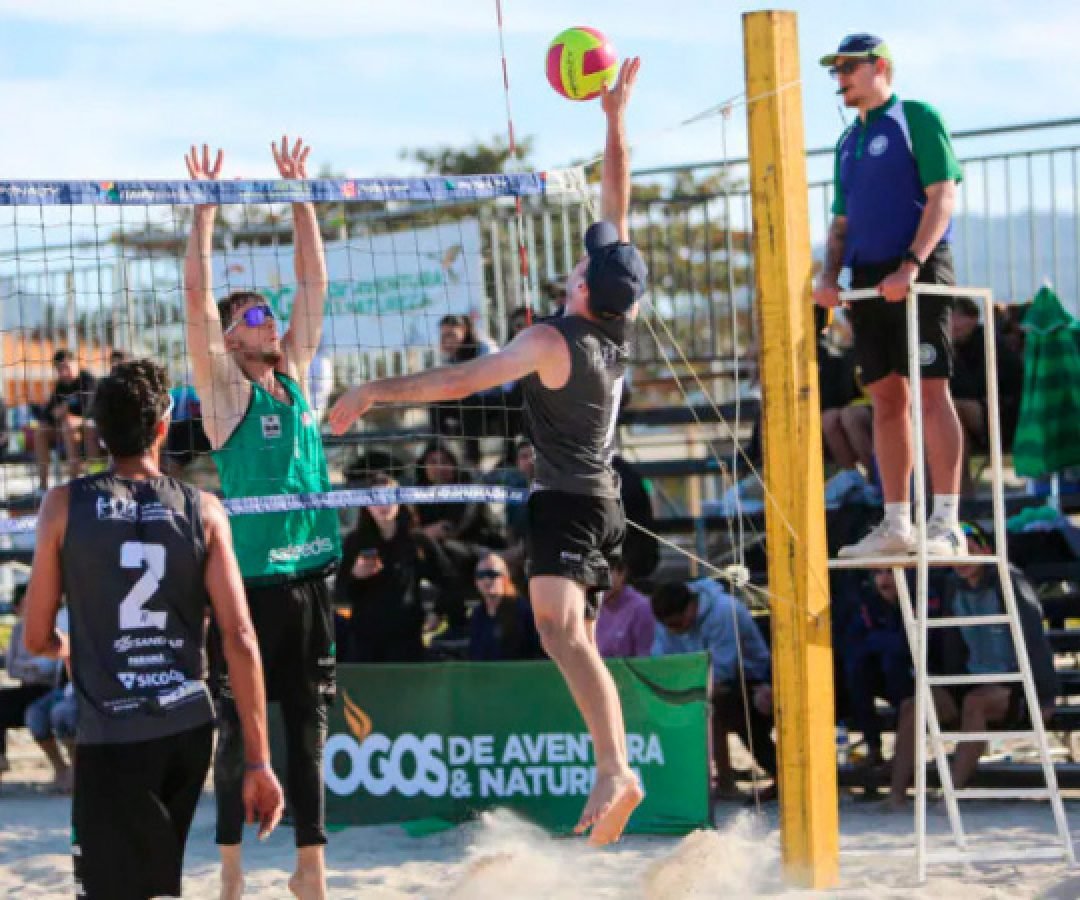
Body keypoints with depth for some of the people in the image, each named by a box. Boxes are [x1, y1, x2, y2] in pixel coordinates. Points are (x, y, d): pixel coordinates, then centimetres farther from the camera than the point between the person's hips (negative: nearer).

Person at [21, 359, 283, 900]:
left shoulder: (64, 506, -3)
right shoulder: (202, 510, 1)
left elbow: (38, 638, 4)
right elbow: (240, 639, -4)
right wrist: (257, 760, -2)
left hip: (111, 736, -4)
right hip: (189, 728, 4)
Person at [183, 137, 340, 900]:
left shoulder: (296, 377, 11)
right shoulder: (224, 388, -2)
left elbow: (315, 280, 14)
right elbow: (197, 292, -11)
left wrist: (300, 194, 12)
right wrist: (206, 204, -9)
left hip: (309, 573, 5)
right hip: (250, 577, -5)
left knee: (309, 722, 8)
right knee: (239, 722, 1)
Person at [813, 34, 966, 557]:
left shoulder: (918, 119, -2)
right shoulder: (848, 142, 20)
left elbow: (942, 196, -11)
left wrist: (911, 264, -21)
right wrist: (830, 275, 3)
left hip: (917, 275, -7)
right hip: (867, 279, 7)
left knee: (930, 392, -11)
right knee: (886, 400, 6)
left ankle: (946, 523, -13)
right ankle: (896, 524, 8)